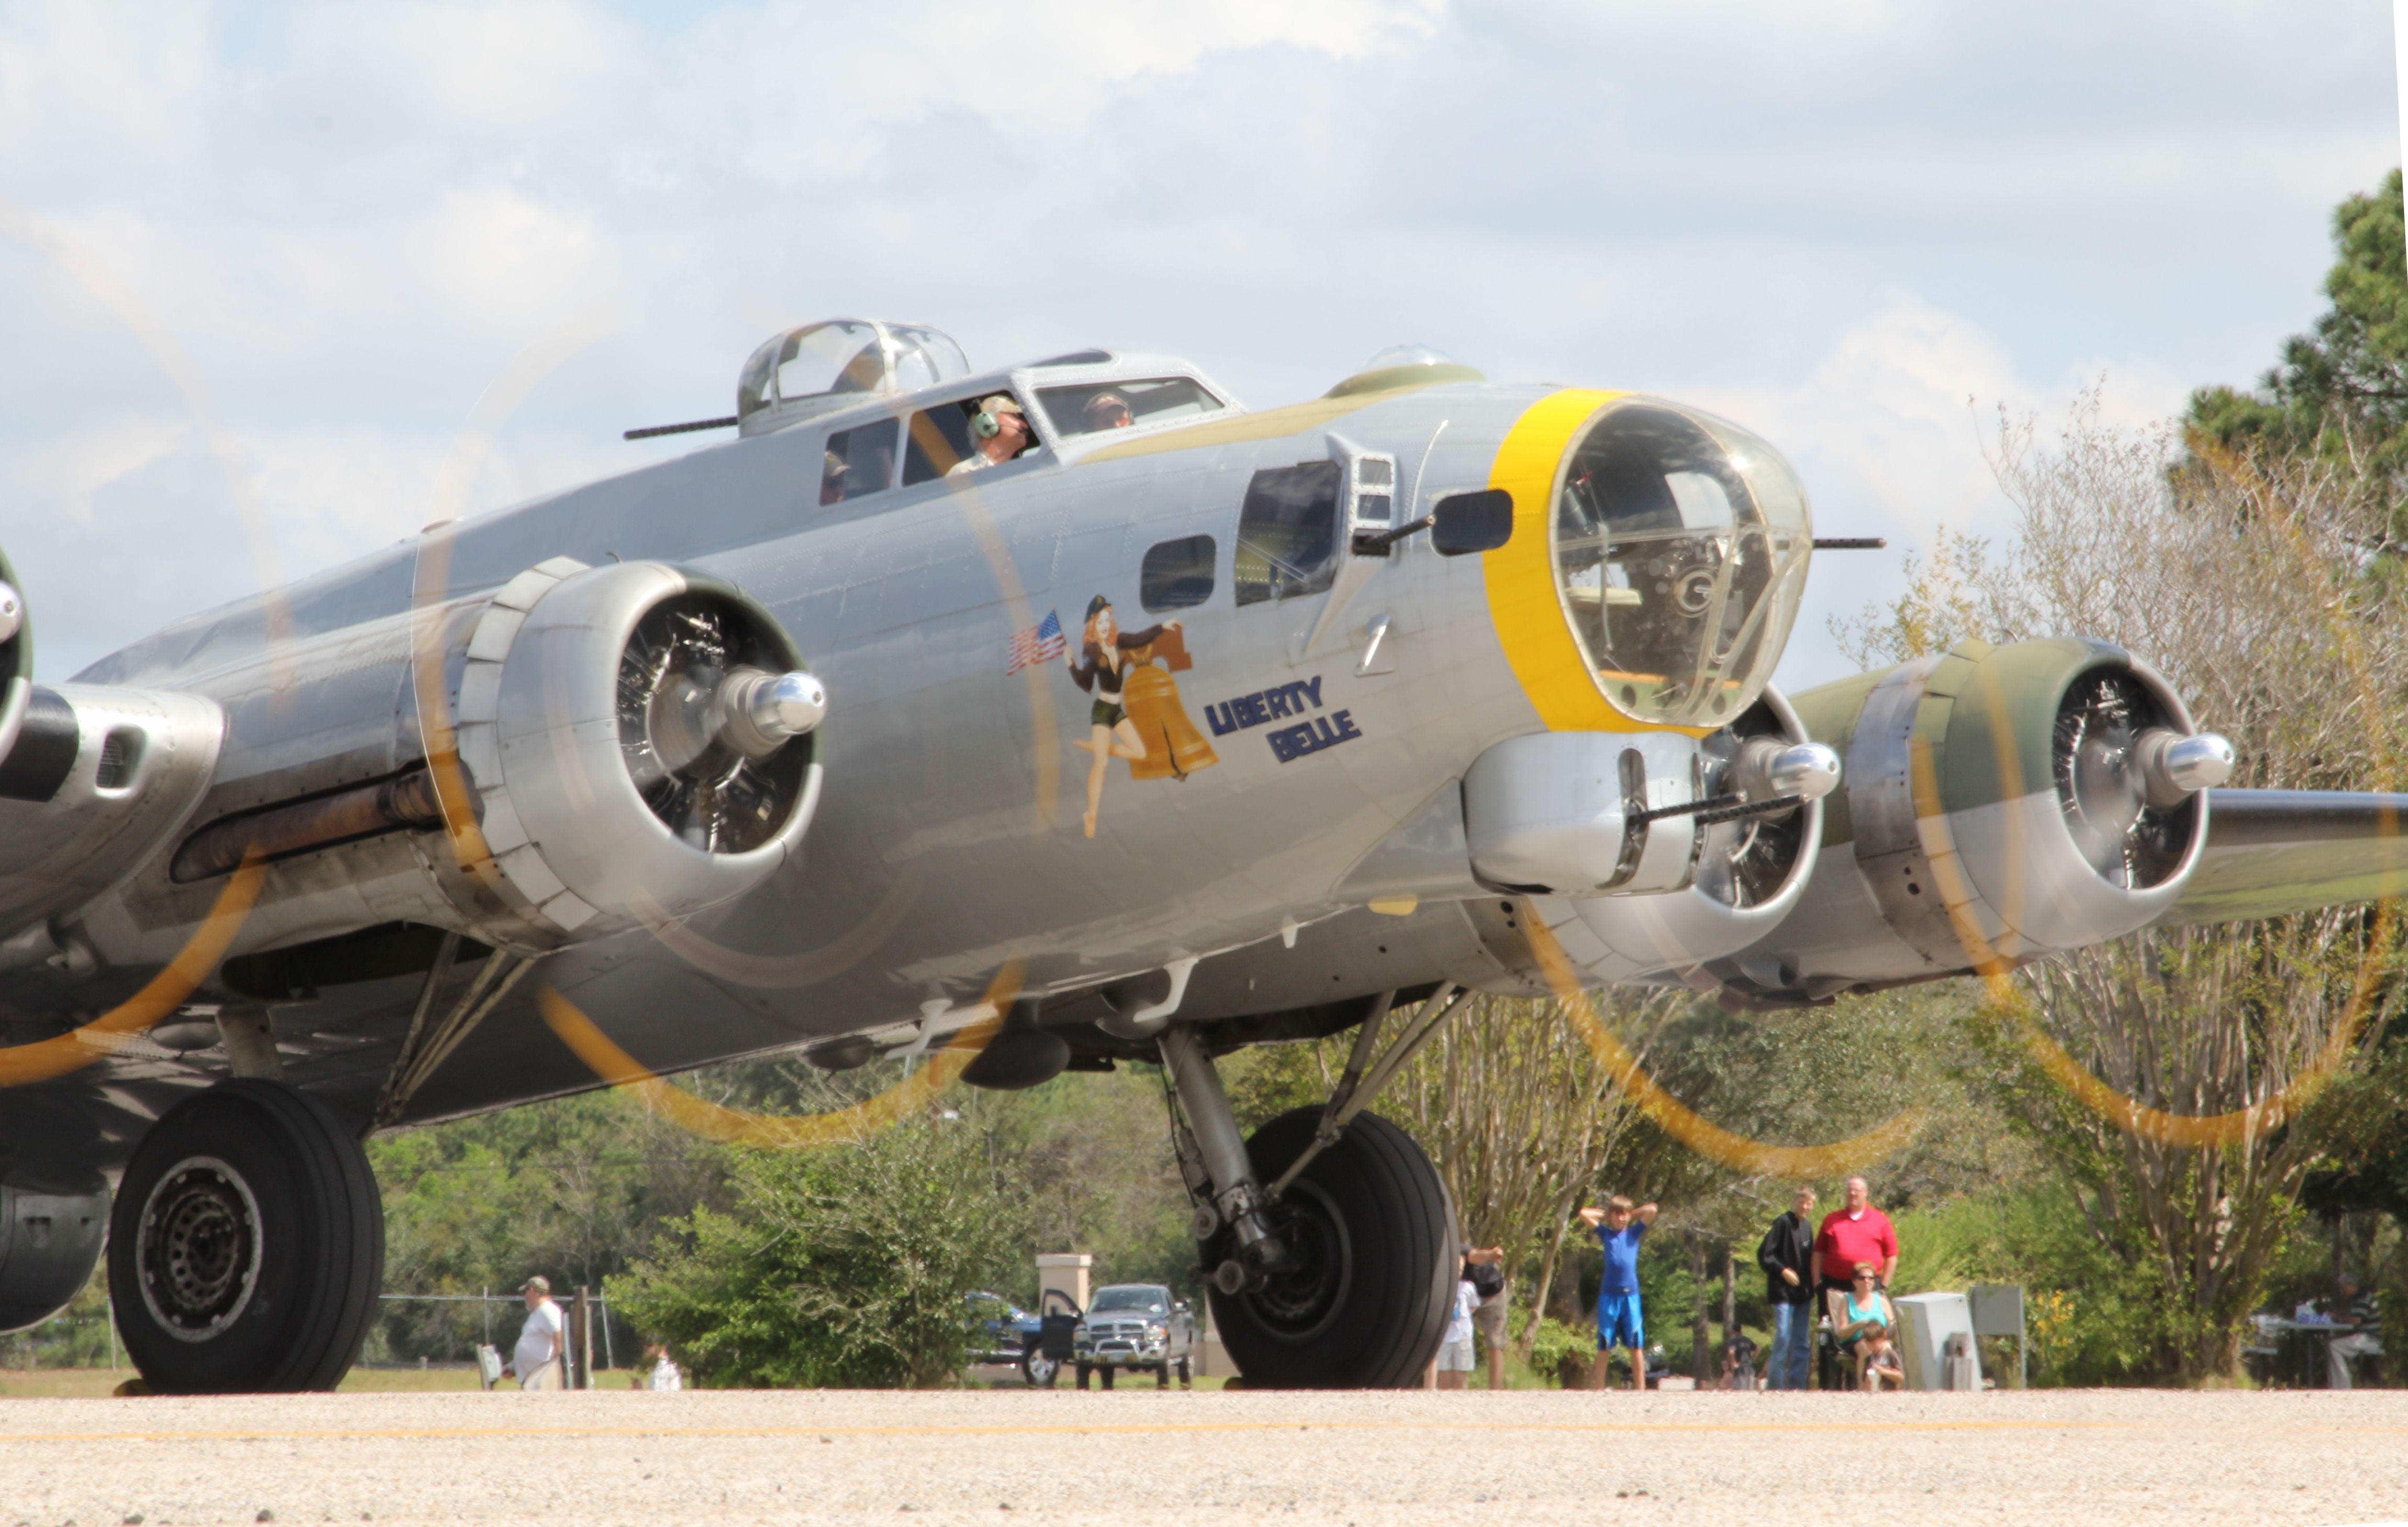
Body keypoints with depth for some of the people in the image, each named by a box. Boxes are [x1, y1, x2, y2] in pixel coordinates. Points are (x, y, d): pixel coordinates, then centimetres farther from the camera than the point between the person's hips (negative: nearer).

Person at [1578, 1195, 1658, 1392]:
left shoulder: (1634, 1233, 11)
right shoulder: (1606, 1234, 10)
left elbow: (1652, 1210, 4)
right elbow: (1584, 1214, 5)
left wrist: (1633, 1215, 14)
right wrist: (1605, 1215, 13)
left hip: (1630, 1295, 0)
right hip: (1609, 1295, 0)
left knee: (1636, 1345, 0)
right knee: (1605, 1346, 3)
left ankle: (1640, 1388, -1)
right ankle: (1599, 1387, 5)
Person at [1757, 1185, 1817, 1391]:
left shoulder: (1808, 1226, 10)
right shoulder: (1783, 1223, -10)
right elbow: (1764, 1255, -12)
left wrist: (1812, 1285, 10)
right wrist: (1782, 1271, -18)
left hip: (1803, 1294, 7)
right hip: (1784, 1292, -7)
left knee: (1803, 1343, 7)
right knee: (1783, 1338, -10)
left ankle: (1797, 1385, 11)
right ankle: (1775, 1385, -6)